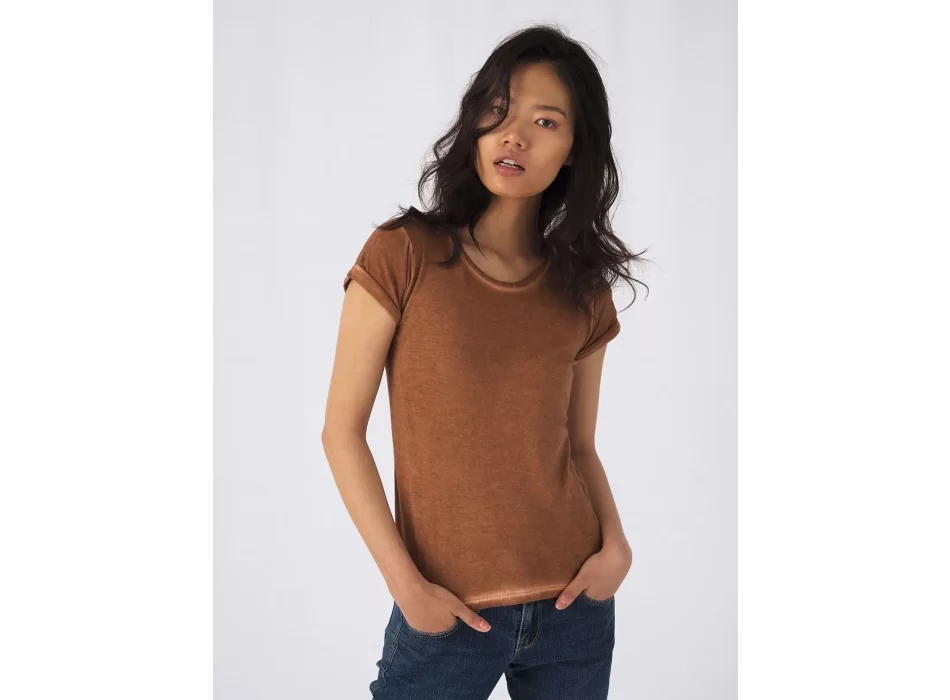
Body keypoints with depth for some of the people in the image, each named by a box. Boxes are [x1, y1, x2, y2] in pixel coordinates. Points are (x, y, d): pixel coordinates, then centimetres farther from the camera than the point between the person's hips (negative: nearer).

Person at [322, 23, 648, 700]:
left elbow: (579, 445, 11)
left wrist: (615, 542, -7)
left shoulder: (584, 291, 3)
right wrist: (405, 582, -13)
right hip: (448, 613, -3)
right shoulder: (404, 254, -7)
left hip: (575, 607, 3)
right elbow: (343, 431, -7)